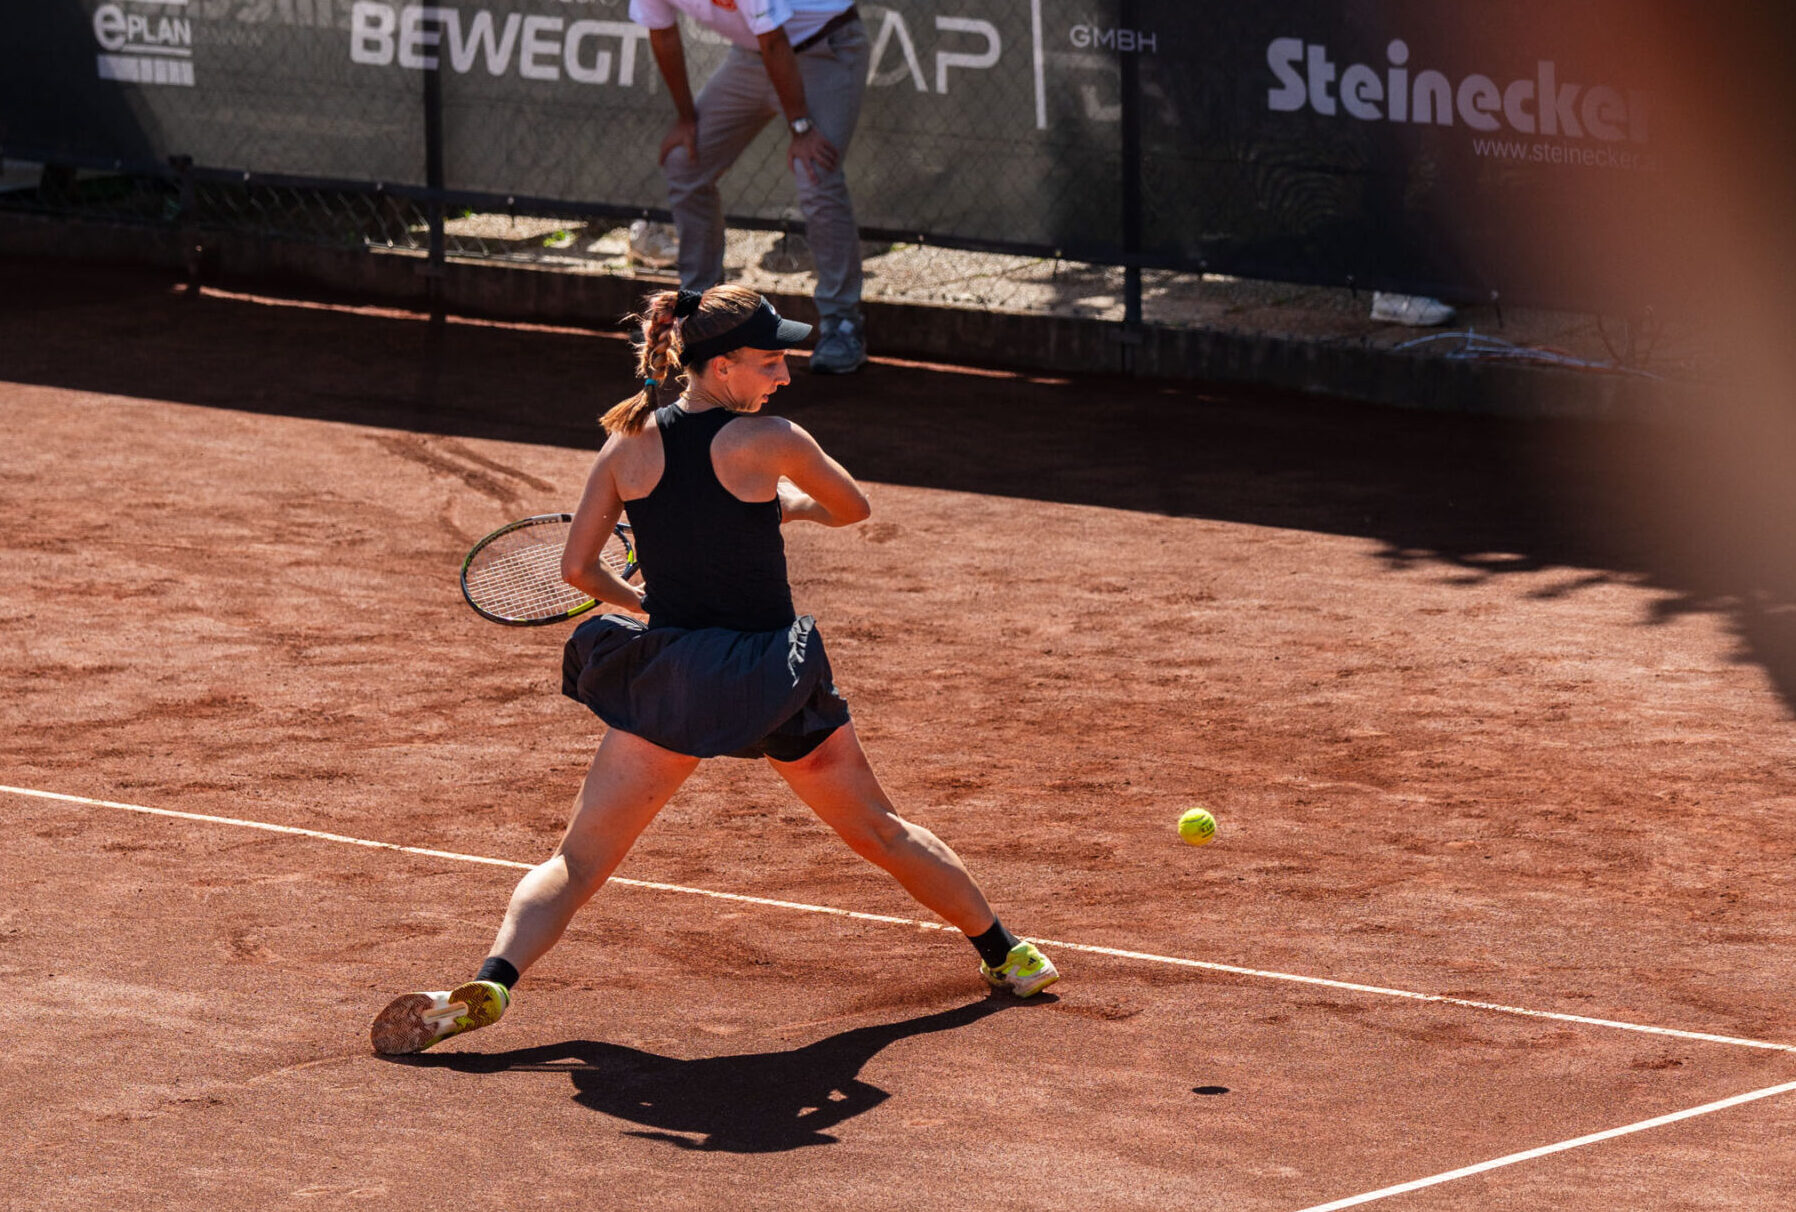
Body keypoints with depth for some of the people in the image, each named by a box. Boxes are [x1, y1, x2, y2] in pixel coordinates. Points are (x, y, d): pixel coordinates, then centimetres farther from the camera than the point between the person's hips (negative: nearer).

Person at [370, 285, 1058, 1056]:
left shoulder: (629, 446, -2)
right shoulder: (769, 443, -10)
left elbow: (578, 568, 2)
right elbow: (853, 508, 7)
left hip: (667, 678, 1)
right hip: (777, 682, -1)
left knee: (576, 860, 3)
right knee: (882, 832, 20)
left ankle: (492, 982, -20)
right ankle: (1002, 954, 35)